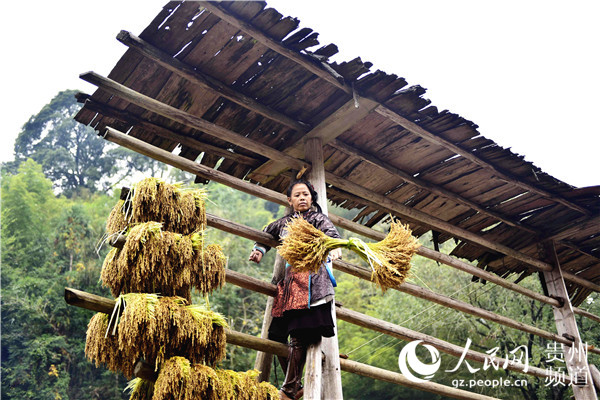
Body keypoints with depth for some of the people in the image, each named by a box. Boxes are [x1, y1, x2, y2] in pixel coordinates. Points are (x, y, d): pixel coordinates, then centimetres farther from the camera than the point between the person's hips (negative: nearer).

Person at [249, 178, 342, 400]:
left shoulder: (319, 219, 8)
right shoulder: (285, 223, 21)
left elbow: (331, 233, -13)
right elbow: (266, 234, 38)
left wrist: (335, 246, -36)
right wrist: (259, 250, 18)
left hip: (312, 281, -5)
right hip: (290, 280, 5)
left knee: (301, 336, -14)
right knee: (277, 334, 0)